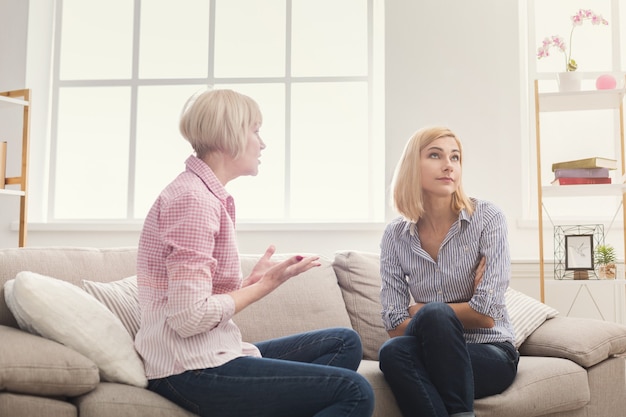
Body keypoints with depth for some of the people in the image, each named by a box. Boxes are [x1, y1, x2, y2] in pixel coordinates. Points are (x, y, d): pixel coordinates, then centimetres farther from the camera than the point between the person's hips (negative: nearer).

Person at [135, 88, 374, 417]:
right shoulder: (193, 199, -15)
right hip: (193, 370, -10)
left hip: (208, 355, 10)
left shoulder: (210, 196, 14)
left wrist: (255, 279, 2)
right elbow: (190, 317, -22)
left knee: (345, 342, 13)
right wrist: (264, 286, -12)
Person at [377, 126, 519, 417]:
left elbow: (486, 314, -15)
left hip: (492, 355, -2)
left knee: (433, 314, -33)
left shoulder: (487, 218, -9)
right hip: (434, 356, 2)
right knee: (393, 351, -33)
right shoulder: (395, 235, 0)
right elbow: (395, 326, -4)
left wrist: (420, 311, -6)